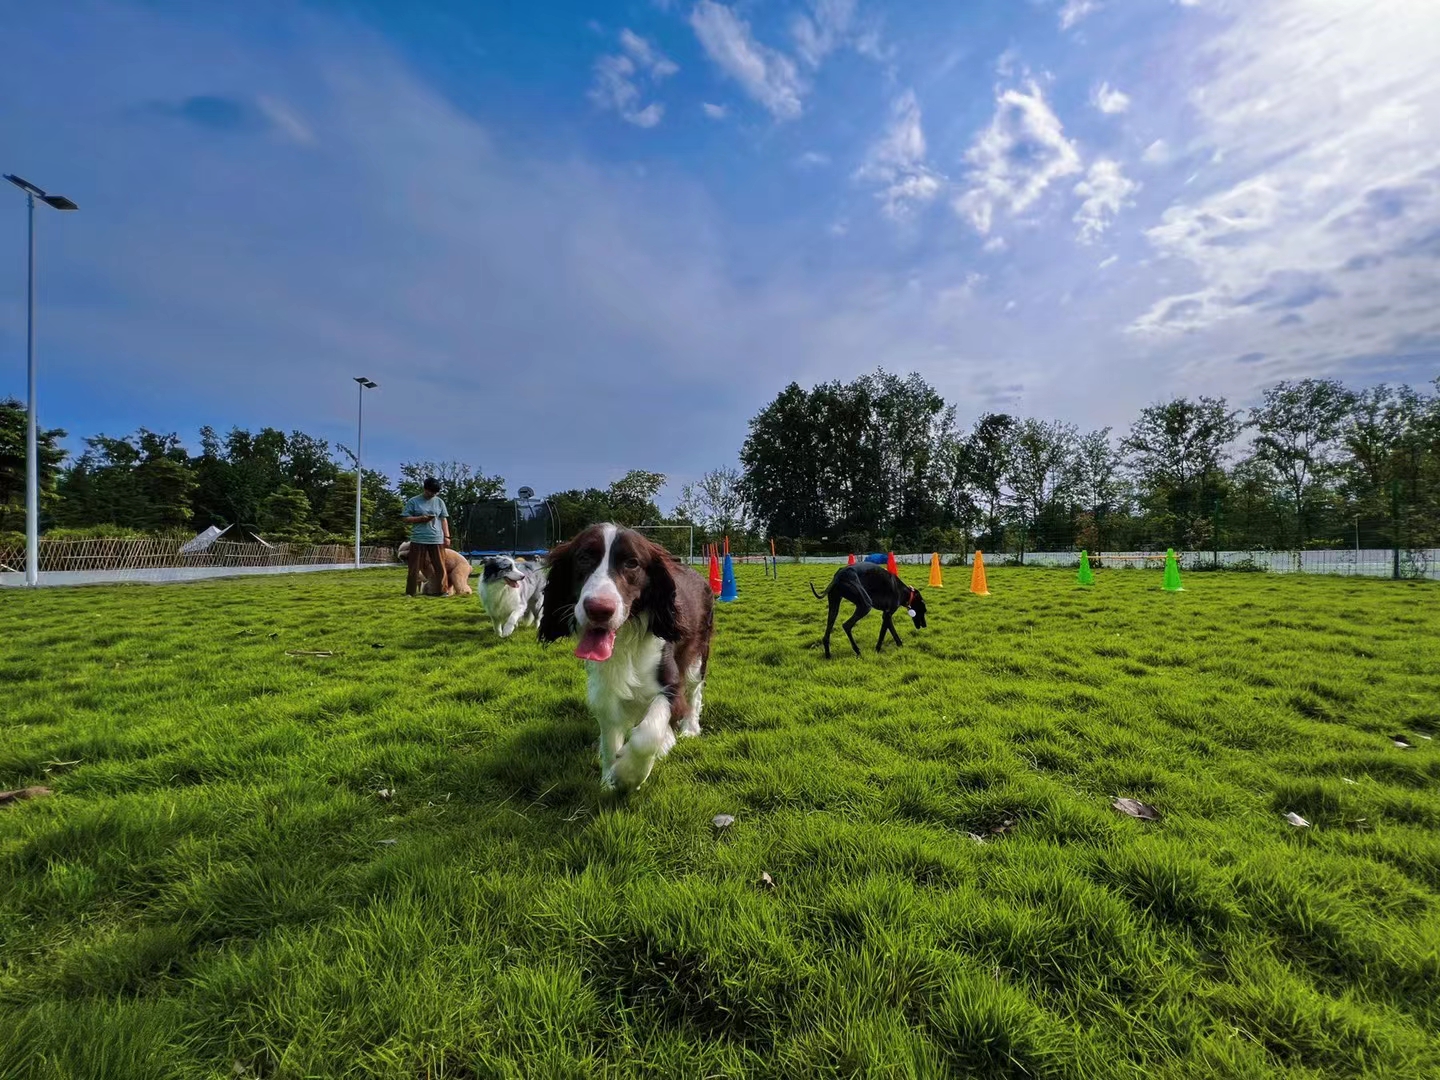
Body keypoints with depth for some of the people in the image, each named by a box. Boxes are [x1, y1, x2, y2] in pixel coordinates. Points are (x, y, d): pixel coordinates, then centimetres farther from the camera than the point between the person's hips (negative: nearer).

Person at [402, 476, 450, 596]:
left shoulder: (439, 502, 10)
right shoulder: (413, 501, 2)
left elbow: (444, 520, 11)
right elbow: (405, 519, 3)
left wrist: (446, 536, 4)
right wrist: (420, 518, -13)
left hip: (437, 540, 2)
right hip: (418, 540, -2)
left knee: (440, 567, 2)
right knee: (414, 567, 3)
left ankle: (442, 590, 8)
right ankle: (410, 592, 10)